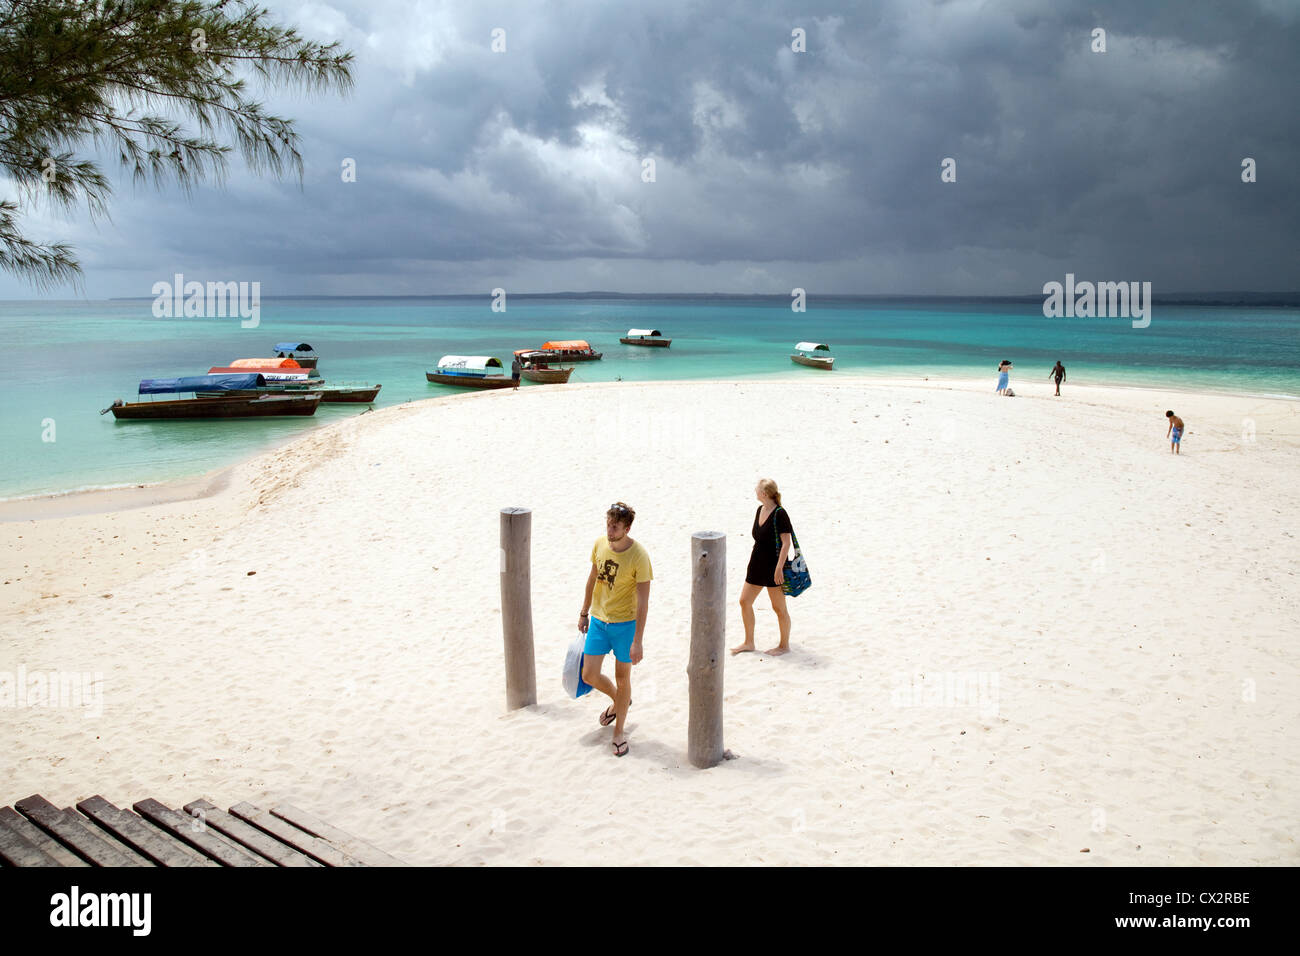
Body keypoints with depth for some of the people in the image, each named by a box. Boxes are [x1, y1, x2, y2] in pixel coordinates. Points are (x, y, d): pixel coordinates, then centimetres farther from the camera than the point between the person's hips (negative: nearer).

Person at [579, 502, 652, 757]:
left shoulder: (639, 556, -20)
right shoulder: (599, 545, -5)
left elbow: (643, 601, -18)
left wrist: (638, 641, -20)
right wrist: (584, 613, 16)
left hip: (625, 623, -4)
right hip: (598, 620, 5)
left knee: (622, 678, 7)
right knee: (589, 675, 4)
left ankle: (619, 732, 25)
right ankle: (618, 701, 36)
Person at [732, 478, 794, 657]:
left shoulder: (779, 514, -17)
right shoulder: (760, 511, 8)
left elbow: (787, 543, -18)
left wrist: (779, 568, -21)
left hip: (774, 567, -9)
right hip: (757, 565, 9)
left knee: (778, 607, 4)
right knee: (744, 601, 10)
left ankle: (784, 645, 19)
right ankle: (749, 642, 22)